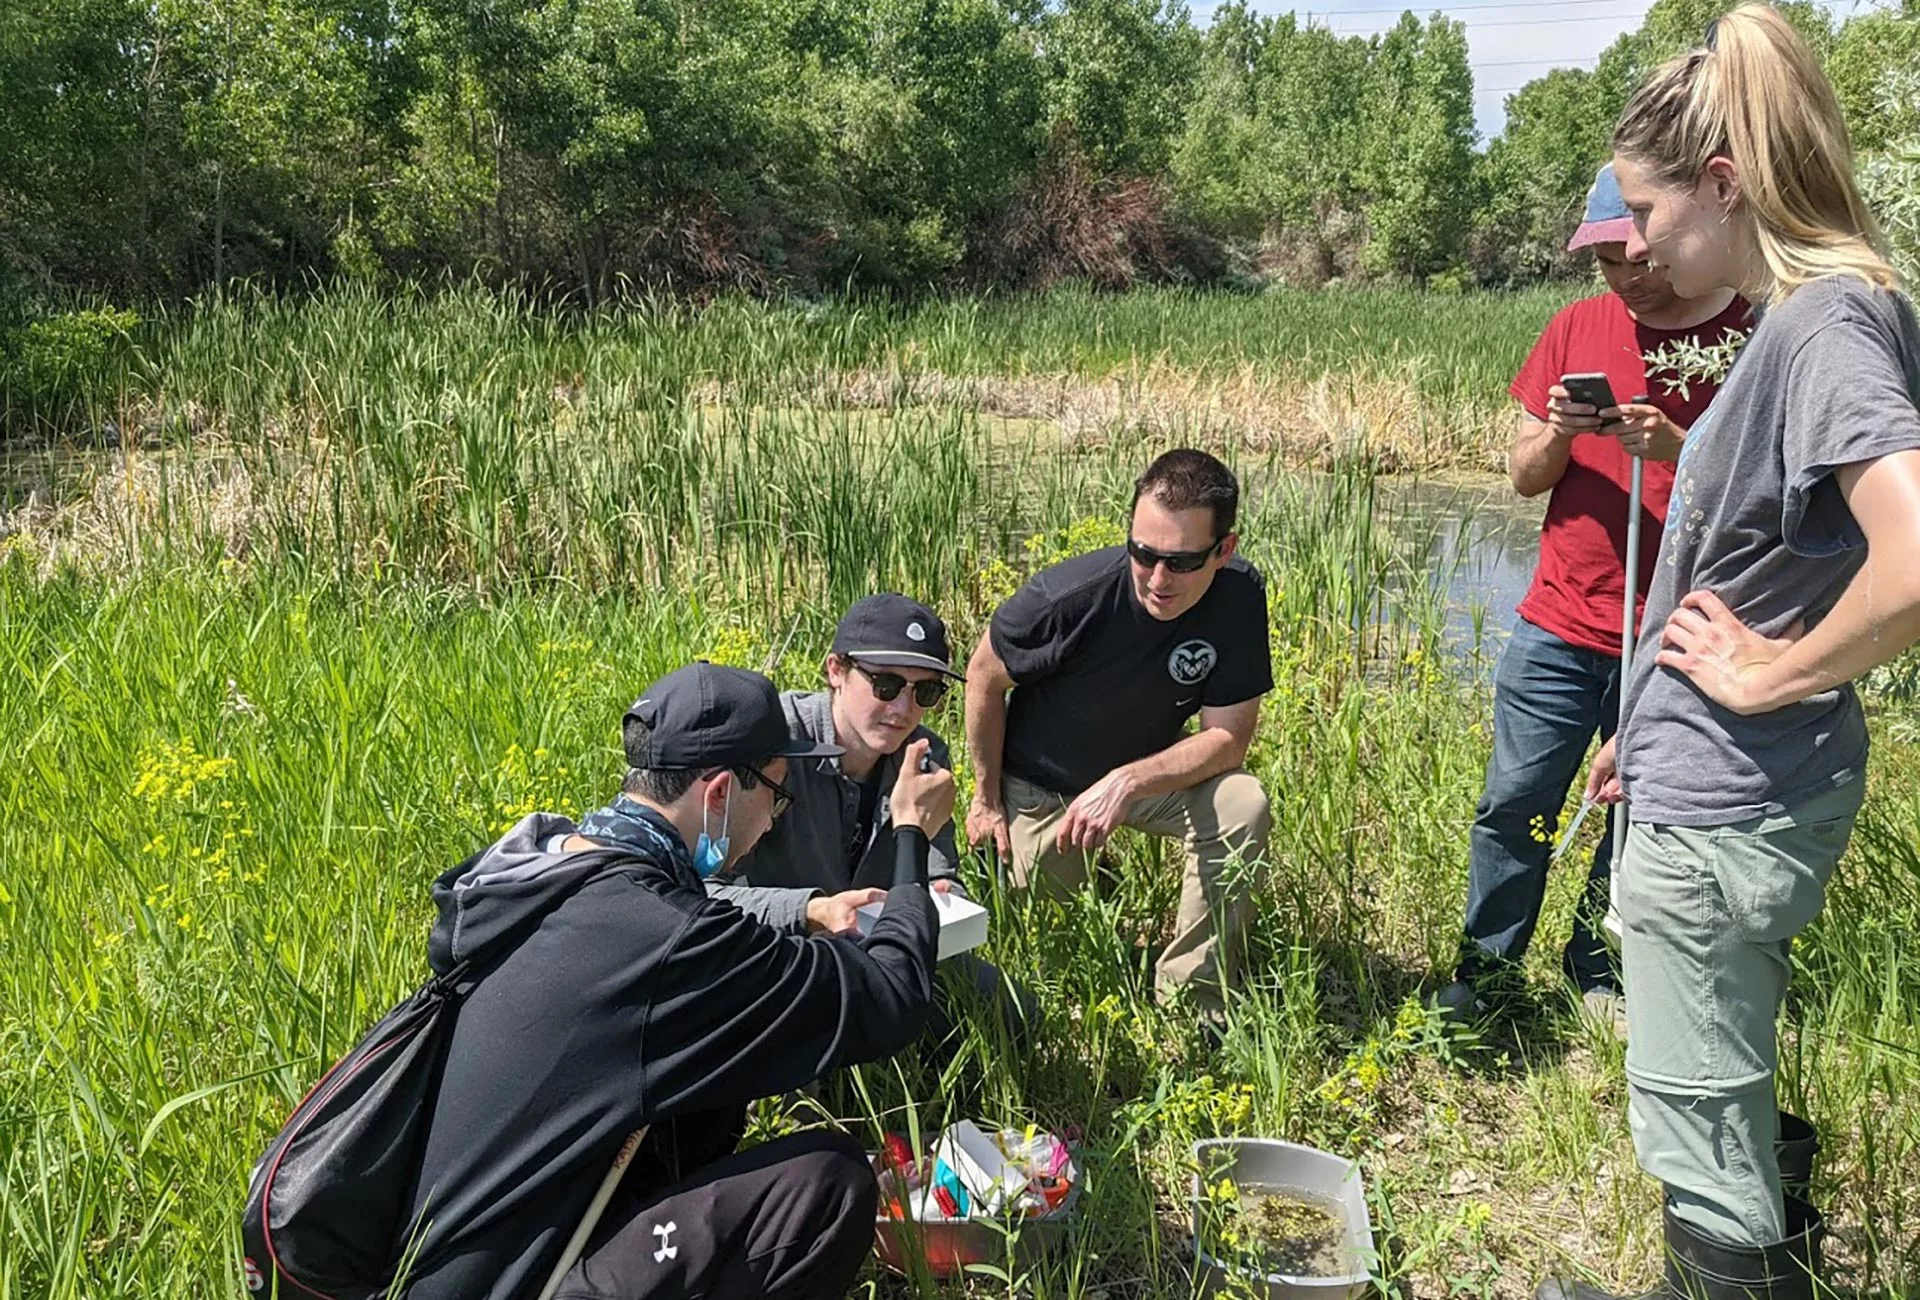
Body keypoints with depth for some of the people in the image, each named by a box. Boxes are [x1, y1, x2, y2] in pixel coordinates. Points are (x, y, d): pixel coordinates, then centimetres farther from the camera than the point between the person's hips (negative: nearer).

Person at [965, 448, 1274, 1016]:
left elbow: (1228, 736, -20)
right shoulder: (1066, 596, -33)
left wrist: (1128, 783, -36)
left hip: (1152, 772, 2)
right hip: (1041, 786, -1)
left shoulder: (1239, 595, -25)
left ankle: (1191, 1004, -11)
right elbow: (984, 675, -13)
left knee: (1243, 809, -26)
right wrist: (987, 799, -5)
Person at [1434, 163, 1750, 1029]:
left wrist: (1676, 447, -23)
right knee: (1514, 803, 3)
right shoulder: (1577, 328, 5)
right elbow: (1524, 477, 8)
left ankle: (1599, 961, 29)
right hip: (1560, 625, 2)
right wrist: (1557, 433, -13)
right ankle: (1489, 965, 18)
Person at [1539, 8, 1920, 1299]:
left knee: (1697, 1125, 5)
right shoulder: (1804, 316, 8)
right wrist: (1654, 725, 19)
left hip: (1724, 813, -10)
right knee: (1724, 1096, 26)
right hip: (1727, 788, 10)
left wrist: (1771, 675, -20)